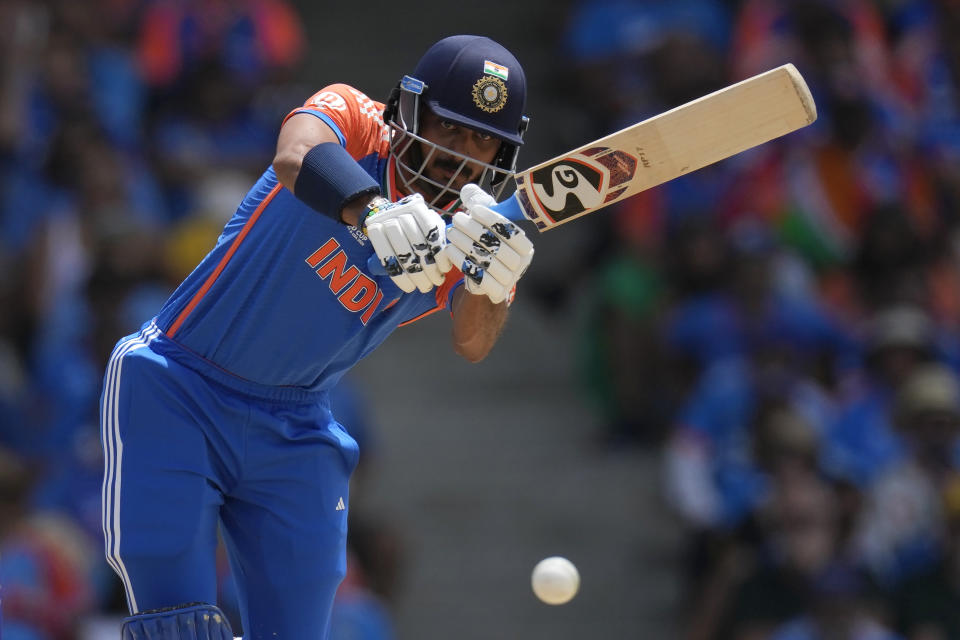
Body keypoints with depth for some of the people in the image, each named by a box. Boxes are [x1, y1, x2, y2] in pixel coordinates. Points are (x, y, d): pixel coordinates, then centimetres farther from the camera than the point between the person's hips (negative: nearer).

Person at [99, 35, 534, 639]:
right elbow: (295, 156, -37)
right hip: (175, 394, -4)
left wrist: (491, 283, -45)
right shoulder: (351, 121, -12)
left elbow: (472, 344, -22)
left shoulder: (467, 240, -3)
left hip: (293, 435, 4)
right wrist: (373, 214, -57)